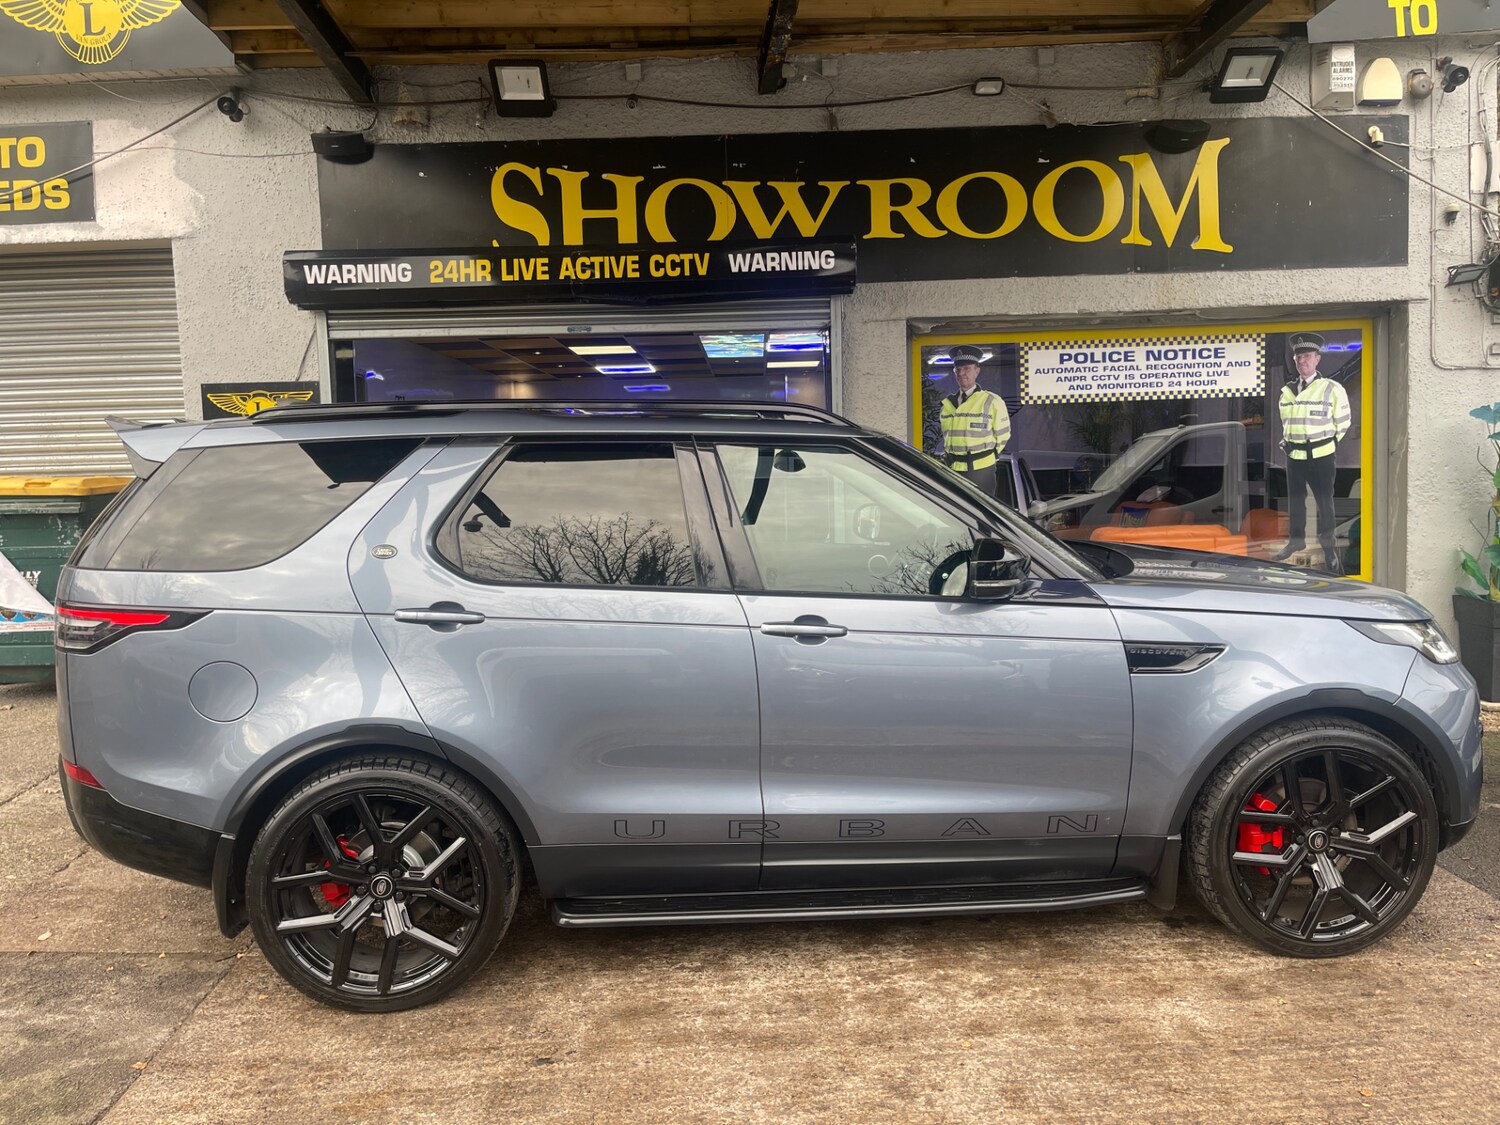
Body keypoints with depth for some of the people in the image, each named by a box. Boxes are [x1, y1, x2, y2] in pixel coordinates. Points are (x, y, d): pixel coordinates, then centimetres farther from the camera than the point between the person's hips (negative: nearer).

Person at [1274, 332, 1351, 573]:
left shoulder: (1332, 389, -6)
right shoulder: (1286, 392, 7)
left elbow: (1343, 422, 1)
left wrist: (1329, 445, 5)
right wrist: (1287, 443, 12)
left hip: (1321, 454, -5)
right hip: (1294, 454, 5)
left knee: (1324, 498, 2)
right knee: (1295, 497, 11)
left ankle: (1327, 543, 13)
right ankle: (1296, 539, 25)